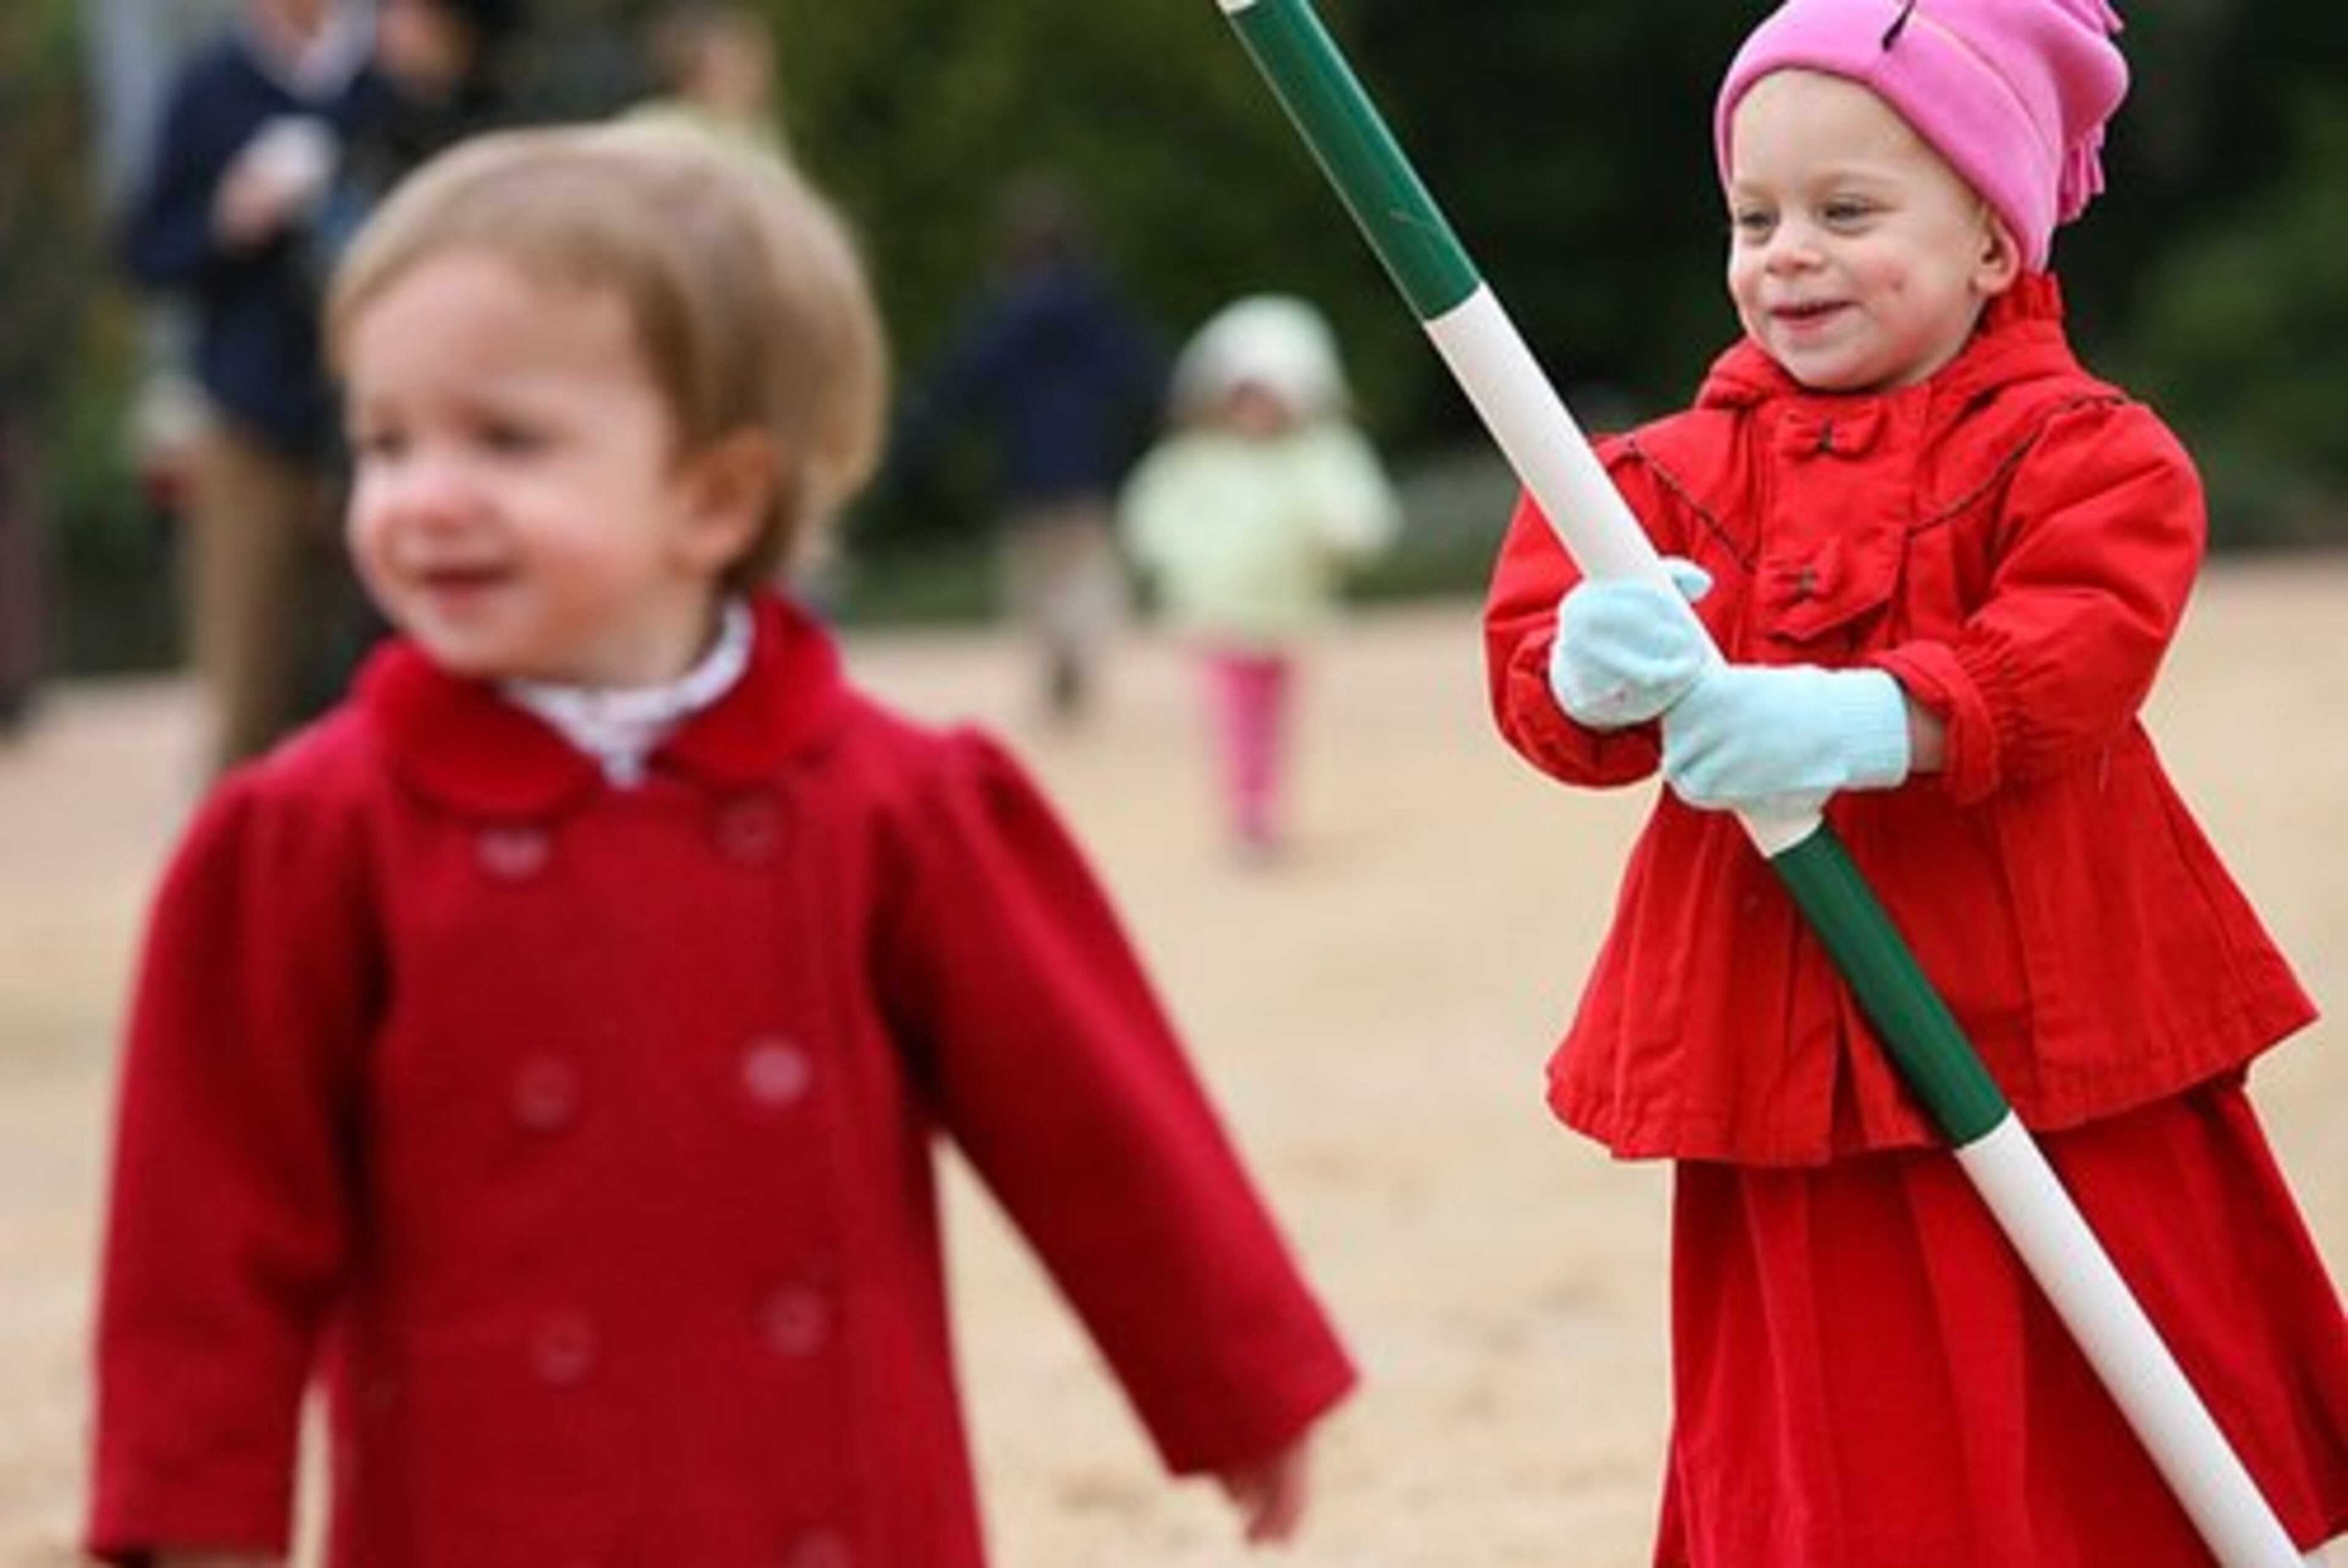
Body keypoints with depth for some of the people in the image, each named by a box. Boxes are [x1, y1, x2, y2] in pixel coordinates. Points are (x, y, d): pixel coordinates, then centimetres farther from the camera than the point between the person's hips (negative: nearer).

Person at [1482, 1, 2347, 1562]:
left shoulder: (2080, 451, -4)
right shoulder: (1681, 473, 8)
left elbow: (2074, 650, -21)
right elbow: (1535, 647, -6)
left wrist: (1868, 723, -39)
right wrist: (1595, 671, -31)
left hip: (2050, 1051, -3)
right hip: (1784, 1073, 3)